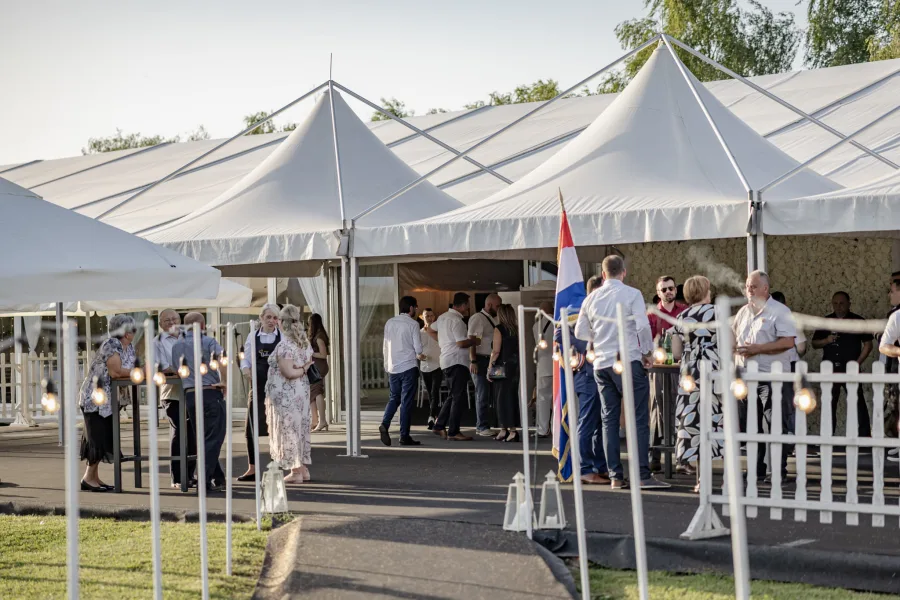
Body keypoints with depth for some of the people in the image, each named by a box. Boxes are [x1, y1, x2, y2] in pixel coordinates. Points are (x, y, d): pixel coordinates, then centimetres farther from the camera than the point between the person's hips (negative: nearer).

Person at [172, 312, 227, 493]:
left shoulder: (176, 347, 13)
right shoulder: (208, 342, -3)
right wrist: (224, 382, -11)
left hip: (189, 395, 5)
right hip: (211, 393, -5)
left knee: (204, 438, 14)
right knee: (214, 438, -4)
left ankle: (218, 479, 17)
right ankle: (204, 480, -11)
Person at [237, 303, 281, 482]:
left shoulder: (283, 337, -1)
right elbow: (245, 360, 10)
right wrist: (246, 369, -11)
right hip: (258, 386, 3)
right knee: (251, 427, 4)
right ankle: (252, 469, 16)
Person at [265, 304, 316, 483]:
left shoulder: (284, 345, -18)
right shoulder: (305, 342, 9)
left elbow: (288, 372, -22)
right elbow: (309, 365, 15)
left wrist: (301, 370, -8)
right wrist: (304, 368, 3)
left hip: (285, 393, -8)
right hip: (302, 390, 8)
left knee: (289, 430, -1)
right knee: (301, 429, 14)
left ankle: (296, 472, 3)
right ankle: (304, 469, 20)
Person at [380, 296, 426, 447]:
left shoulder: (389, 323, 7)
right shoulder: (412, 324, -8)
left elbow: (386, 346, 11)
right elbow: (418, 349, -10)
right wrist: (419, 355, 12)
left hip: (393, 368, 5)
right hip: (409, 367, -5)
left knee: (394, 398, 16)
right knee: (406, 402, 1)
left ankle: (385, 424, -6)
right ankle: (404, 436, 1)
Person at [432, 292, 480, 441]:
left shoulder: (443, 317, 13)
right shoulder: (456, 320, -16)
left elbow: (431, 329, 28)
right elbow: (461, 343, -21)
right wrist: (474, 341, -4)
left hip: (446, 361, 10)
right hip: (457, 362, -10)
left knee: (454, 396, 17)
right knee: (458, 397, -5)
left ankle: (439, 426, 15)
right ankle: (453, 432, -5)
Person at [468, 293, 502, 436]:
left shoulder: (494, 319, 16)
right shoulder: (478, 318, -10)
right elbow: (471, 340, -15)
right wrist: (473, 361, -21)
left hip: (491, 360, 8)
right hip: (480, 361, -8)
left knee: (486, 394, 11)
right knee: (483, 394, -7)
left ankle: (480, 426, 18)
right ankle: (482, 427, -2)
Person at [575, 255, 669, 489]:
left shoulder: (591, 298, 9)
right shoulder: (632, 294, -5)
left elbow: (580, 332, 13)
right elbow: (643, 326, -14)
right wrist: (647, 352, -2)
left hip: (601, 364, 5)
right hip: (629, 362, -5)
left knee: (609, 419, 8)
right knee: (639, 419, -3)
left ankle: (615, 476, 6)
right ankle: (642, 475, -9)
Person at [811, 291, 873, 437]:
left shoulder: (858, 321, 2)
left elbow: (868, 344, 2)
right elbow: (814, 343, 12)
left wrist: (858, 362, -10)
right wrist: (826, 340, -9)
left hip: (850, 370, -4)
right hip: (830, 369, 4)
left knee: (857, 403, -7)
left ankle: (864, 436, -6)